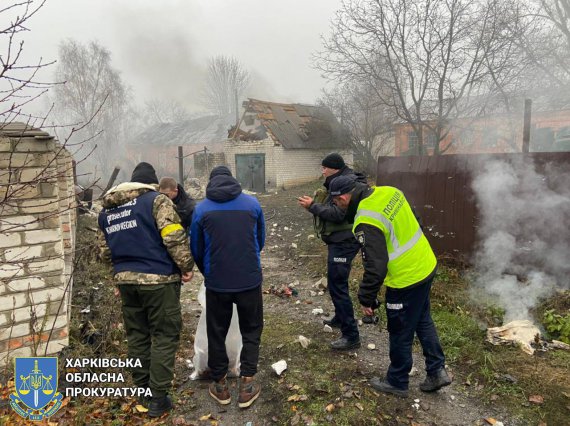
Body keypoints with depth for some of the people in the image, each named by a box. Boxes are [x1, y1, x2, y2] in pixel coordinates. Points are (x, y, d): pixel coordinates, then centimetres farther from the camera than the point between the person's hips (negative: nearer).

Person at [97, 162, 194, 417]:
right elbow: (174, 237, -18)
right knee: (164, 336, 5)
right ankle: (158, 398, 10)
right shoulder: (156, 200, -7)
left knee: (136, 335, 18)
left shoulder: (106, 210, 14)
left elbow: (104, 252, 14)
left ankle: (143, 392, 30)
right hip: (157, 279, -6)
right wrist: (186, 266, -8)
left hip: (125, 280, 6)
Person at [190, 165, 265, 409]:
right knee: (251, 331, 16)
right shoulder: (252, 203, 0)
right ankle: (246, 386, 16)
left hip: (217, 283, 0)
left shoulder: (201, 209, -2)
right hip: (250, 279, 1)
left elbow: (196, 249, 5)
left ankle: (220, 385, 29)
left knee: (216, 333, 17)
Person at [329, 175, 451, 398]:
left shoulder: (367, 222, -28)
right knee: (423, 321, 26)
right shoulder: (389, 192, -2)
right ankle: (437, 371, 36)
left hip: (406, 280, -9)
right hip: (426, 265, 9)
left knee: (400, 334, 11)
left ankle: (397, 382, 31)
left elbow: (376, 267, -26)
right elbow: (412, 221, 12)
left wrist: (366, 298, -12)